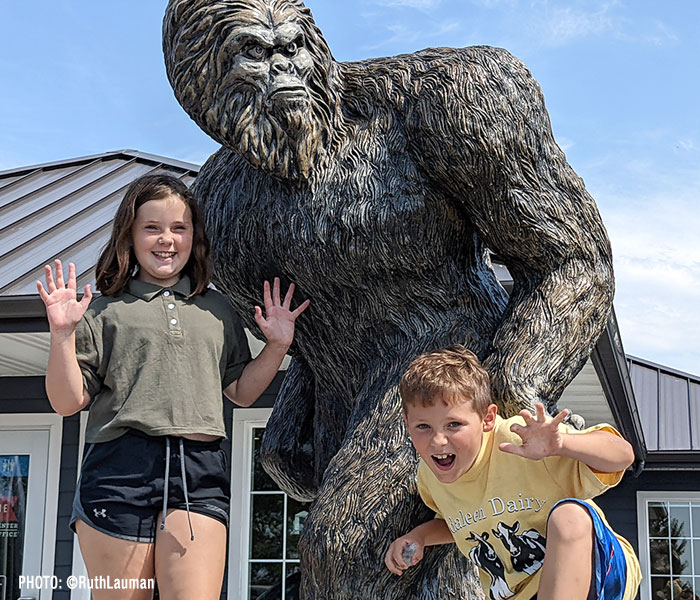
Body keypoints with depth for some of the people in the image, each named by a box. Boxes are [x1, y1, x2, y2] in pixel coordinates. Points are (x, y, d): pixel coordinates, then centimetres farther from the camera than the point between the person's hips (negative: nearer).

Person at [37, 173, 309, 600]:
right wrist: (63, 334, -7)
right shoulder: (104, 312, 9)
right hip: (120, 468, -2)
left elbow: (241, 391, 23)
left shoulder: (218, 310, 20)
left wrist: (278, 345, 11)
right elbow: (68, 402, 4)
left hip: (201, 472, 2)